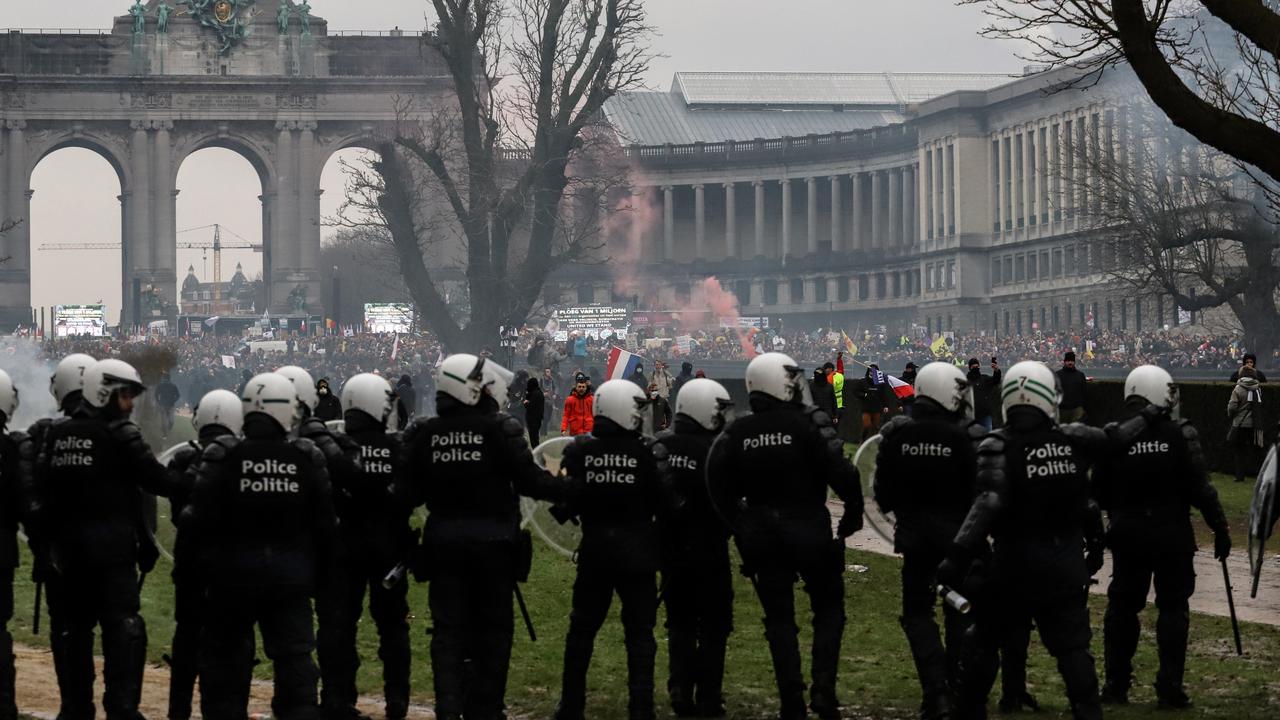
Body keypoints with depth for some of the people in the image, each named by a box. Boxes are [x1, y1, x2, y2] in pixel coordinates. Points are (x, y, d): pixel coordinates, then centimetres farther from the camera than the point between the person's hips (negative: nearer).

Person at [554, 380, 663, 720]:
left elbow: (565, 502, -5)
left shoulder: (579, 452, -6)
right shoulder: (644, 453, -12)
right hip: (637, 549, -2)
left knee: (582, 628, 15)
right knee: (639, 633, 4)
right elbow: (660, 503, -7)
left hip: (594, 548, 2)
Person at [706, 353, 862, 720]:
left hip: (761, 534, 3)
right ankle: (823, 688, -1)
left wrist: (740, 525, 14)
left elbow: (719, 486, 3)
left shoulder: (736, 433, 0)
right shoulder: (808, 424, -12)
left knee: (779, 618, 10)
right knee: (828, 608, 13)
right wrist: (853, 515, -3)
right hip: (810, 530, -3)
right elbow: (842, 474, -18)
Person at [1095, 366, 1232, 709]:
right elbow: (1200, 489, -12)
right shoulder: (1180, 435, -11)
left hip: (1128, 534, 2)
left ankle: (1116, 684, 16)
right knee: (1172, 607, 6)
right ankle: (1169, 688, 1)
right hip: (1172, 533, -2)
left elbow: (1100, 494, 2)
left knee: (1122, 606, 14)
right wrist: (1220, 527, -2)